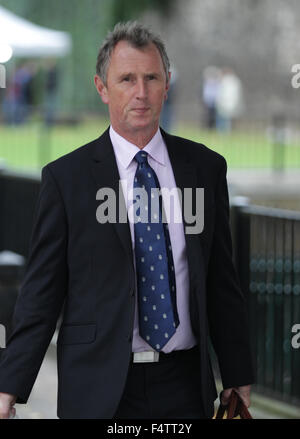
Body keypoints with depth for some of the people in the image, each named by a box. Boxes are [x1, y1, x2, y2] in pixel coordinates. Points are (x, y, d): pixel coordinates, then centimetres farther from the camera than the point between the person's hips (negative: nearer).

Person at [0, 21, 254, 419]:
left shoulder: (205, 167, 6)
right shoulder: (66, 177, -2)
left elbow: (222, 281, 9)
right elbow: (42, 290, -3)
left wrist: (239, 377, 10)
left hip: (186, 386, 2)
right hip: (99, 388, -2)